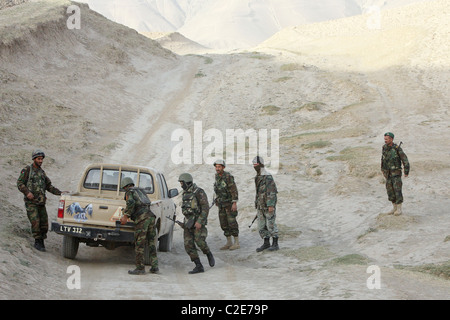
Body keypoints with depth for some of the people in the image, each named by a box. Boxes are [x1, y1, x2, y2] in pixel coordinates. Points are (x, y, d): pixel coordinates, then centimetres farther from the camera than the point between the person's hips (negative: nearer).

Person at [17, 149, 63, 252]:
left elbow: (49, 187, 18)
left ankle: (41, 242, 14)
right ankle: (37, 242, -6)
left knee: (44, 223, 0)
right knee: (35, 222, -15)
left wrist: (60, 193, 5)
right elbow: (20, 183, -8)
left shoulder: (42, 172, 16)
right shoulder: (27, 170, -2)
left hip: (41, 202, 6)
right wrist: (27, 192, -24)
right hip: (31, 202, -5)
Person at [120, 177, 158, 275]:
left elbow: (131, 203, -15)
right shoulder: (140, 191, 28)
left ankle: (140, 268, -5)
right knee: (151, 243, 12)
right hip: (151, 216, 7)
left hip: (142, 219, -7)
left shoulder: (129, 192, 5)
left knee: (139, 244, -4)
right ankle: (154, 266, 8)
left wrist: (125, 216, -9)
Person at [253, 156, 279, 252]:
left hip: (269, 206, -8)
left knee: (271, 225, -4)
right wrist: (258, 205, 22)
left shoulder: (268, 177, -16)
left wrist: (271, 206, -25)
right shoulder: (258, 178, 12)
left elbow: (272, 192, -21)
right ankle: (266, 243, 16)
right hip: (261, 207, 8)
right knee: (261, 226, 7)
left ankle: (275, 244, 4)